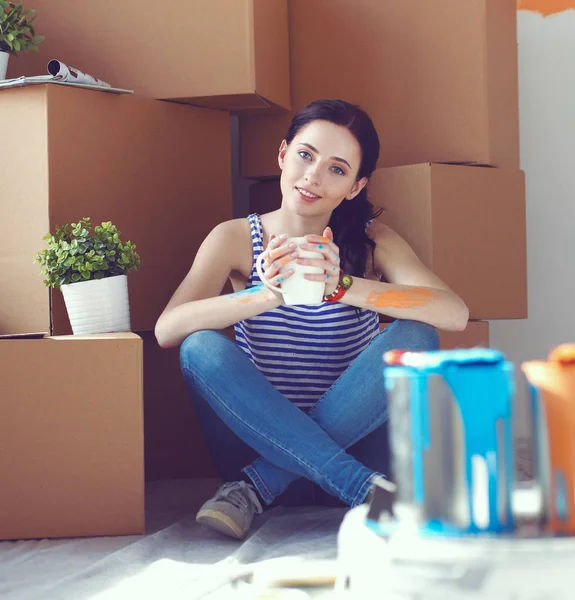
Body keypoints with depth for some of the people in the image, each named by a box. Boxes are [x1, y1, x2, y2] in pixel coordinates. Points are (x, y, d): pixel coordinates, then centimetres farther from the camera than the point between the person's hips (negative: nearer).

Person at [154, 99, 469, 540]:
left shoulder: (372, 242, 2)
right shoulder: (235, 239, 2)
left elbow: (455, 314, -17)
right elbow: (167, 330, -15)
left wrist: (342, 286, -30)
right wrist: (268, 295, -31)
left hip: (353, 442, 0)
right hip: (261, 446, 0)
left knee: (415, 337, -22)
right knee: (202, 348, -25)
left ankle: (259, 487, -22)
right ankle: (362, 488, -31)